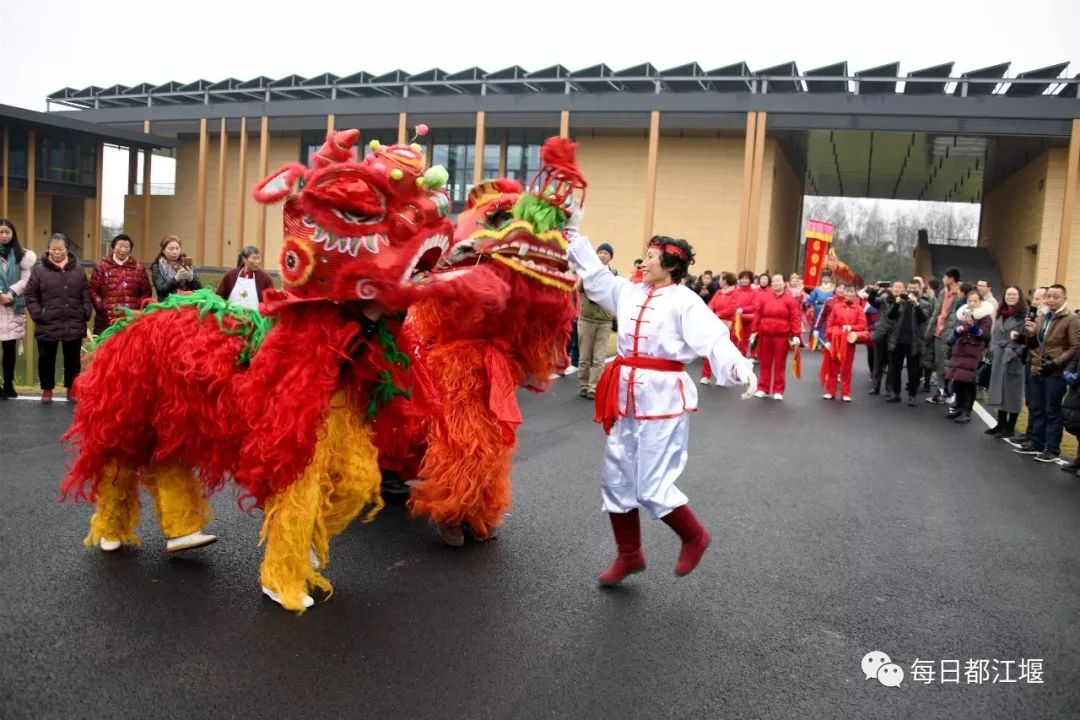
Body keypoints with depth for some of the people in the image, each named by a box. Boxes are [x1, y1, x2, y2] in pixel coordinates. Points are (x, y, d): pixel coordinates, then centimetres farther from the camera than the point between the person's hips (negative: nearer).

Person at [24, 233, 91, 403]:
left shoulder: (78, 270, 6)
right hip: (47, 325, -1)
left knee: (73, 359, 11)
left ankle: (72, 389, 24)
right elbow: (30, 295, 0)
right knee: (46, 359, 9)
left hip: (74, 325, 1)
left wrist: (85, 314, -1)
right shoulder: (39, 270, -1)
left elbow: (86, 295, 9)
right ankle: (47, 389, 24)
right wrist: (38, 314, -9)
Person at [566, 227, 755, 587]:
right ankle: (629, 555, 29)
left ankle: (694, 537, 26)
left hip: (662, 399, -7)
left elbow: (714, 339, -23)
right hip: (628, 397, 8)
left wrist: (738, 365, -41)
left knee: (651, 487, -3)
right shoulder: (630, 291, 8)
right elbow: (595, 274, 19)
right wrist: (573, 234, 21)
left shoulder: (685, 301, -12)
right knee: (616, 479, 12)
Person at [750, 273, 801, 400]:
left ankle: (778, 391, 12)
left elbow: (795, 318, -5)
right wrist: (754, 331, 2)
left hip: (782, 336, -2)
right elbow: (757, 315, 6)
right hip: (765, 335, 2)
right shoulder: (764, 297, 6)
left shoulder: (790, 299, -1)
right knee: (765, 363, 9)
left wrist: (796, 335, -12)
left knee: (780, 364, 4)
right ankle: (763, 389, 17)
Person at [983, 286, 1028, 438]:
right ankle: (1001, 424, 21)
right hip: (998, 359, 7)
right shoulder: (1000, 314, 16)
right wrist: (993, 351, 8)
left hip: (1014, 360, -7)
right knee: (999, 392, 11)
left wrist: (1015, 352, -20)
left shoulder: (1024, 315, -7)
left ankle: (1010, 427, 8)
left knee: (1012, 393, 0)